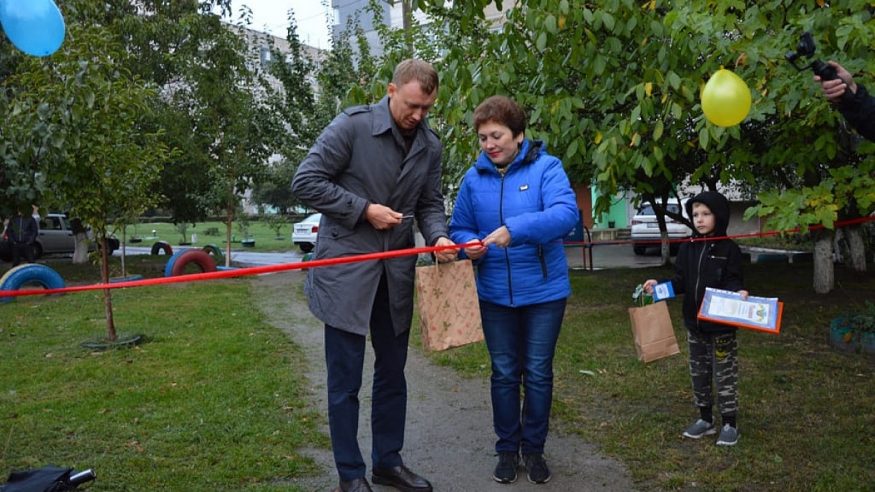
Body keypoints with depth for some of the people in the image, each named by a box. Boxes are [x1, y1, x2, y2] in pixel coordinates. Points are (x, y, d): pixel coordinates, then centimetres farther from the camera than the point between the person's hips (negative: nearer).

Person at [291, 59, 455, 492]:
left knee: (392, 374, 15)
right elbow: (305, 183, -11)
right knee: (345, 380, 3)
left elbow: (430, 203, 11)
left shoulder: (430, 145, 6)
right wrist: (365, 209, -16)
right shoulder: (352, 126, -11)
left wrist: (438, 236, -10)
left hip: (396, 274, 6)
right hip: (346, 270, -5)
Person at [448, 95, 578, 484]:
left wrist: (515, 229, -37)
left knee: (538, 373, 9)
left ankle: (534, 448, 28)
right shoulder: (474, 178, 2)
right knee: (504, 373, 12)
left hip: (544, 290, -2)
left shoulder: (546, 167, -9)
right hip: (495, 293, 3)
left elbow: (566, 213, -25)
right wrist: (470, 245, -15)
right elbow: (459, 228, 9)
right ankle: (507, 448, 29)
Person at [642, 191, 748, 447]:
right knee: (699, 373, 14)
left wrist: (739, 293, -32)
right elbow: (681, 282, 5)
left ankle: (729, 424, 17)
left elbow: (733, 282, -12)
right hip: (694, 323, 5)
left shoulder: (729, 249, -9)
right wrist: (659, 285, -9)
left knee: (724, 374, 4)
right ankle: (705, 419, 28)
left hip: (721, 325, -5)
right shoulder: (687, 248, 4)